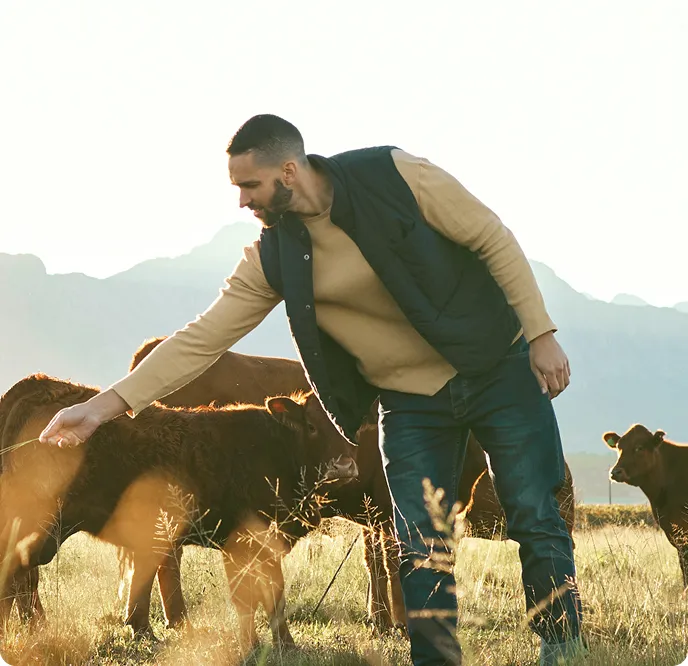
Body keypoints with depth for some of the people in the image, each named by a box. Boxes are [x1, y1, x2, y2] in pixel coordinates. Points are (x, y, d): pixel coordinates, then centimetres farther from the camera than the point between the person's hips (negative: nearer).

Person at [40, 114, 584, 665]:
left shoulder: (397, 176, -16)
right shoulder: (273, 260, -6)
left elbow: (494, 240, -9)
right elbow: (203, 339, -6)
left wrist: (541, 334, -12)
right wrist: (105, 405, -13)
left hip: (498, 369, -3)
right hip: (410, 401, 3)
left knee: (536, 519, -2)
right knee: (421, 547, -2)